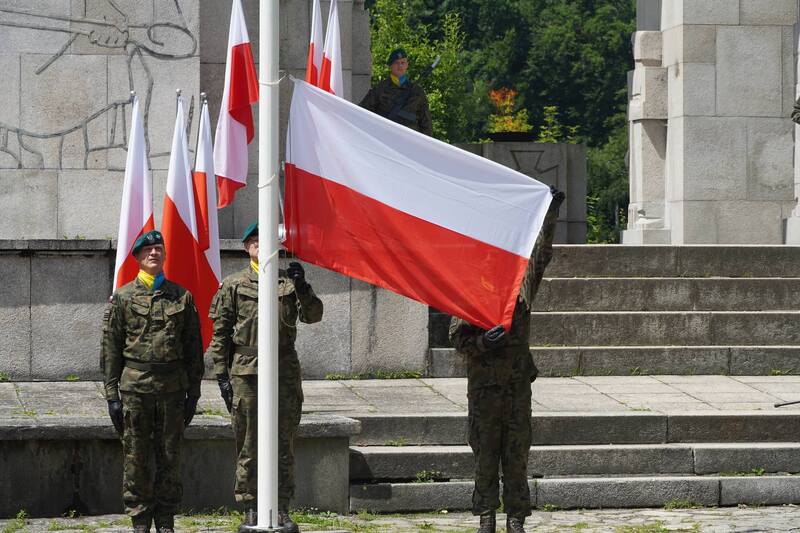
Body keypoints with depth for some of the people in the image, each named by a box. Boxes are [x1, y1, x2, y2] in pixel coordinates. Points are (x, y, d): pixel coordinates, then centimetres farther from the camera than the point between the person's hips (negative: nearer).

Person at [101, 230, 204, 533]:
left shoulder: (182, 297, 8)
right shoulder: (122, 297, 4)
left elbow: (193, 348, 9)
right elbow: (110, 349, 2)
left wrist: (193, 392, 4)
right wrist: (112, 394, -3)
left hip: (172, 388, 1)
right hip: (135, 388, -1)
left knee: (170, 457, 4)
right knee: (136, 459, 1)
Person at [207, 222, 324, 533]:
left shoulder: (289, 283, 12)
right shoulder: (234, 286, 7)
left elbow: (313, 315, -1)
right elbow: (220, 334, 5)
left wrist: (301, 287, -16)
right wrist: (221, 375, -2)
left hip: (285, 373, 2)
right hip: (246, 373, -2)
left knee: (284, 445, 3)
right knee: (248, 446, 1)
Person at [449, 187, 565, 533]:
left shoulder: (522, 285, 7)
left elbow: (541, 253, 0)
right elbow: (457, 337, 0)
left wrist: (551, 213, -8)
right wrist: (482, 342, -19)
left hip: (518, 383, 2)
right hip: (483, 385, -2)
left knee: (517, 454, 3)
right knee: (485, 454, 3)